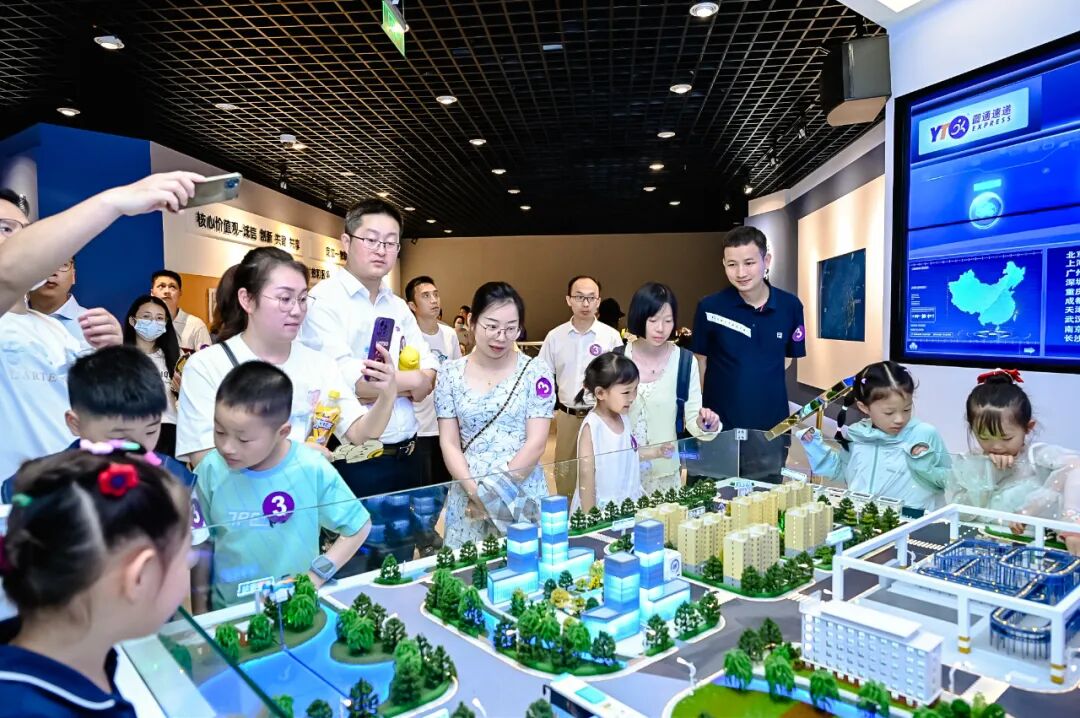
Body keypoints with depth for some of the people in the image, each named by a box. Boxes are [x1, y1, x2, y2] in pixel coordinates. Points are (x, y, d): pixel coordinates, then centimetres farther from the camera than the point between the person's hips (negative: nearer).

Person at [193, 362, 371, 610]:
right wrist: (200, 613, 8)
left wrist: (317, 575, -9)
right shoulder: (211, 470, -9)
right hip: (226, 611, 2)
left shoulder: (312, 469, -14)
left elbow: (359, 526, -2)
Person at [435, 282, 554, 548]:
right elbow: (449, 443, 0)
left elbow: (536, 443, -8)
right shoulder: (451, 373, 1)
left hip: (523, 492, -1)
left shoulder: (536, 372, -4)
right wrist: (475, 491, -13)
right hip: (467, 493, 1)